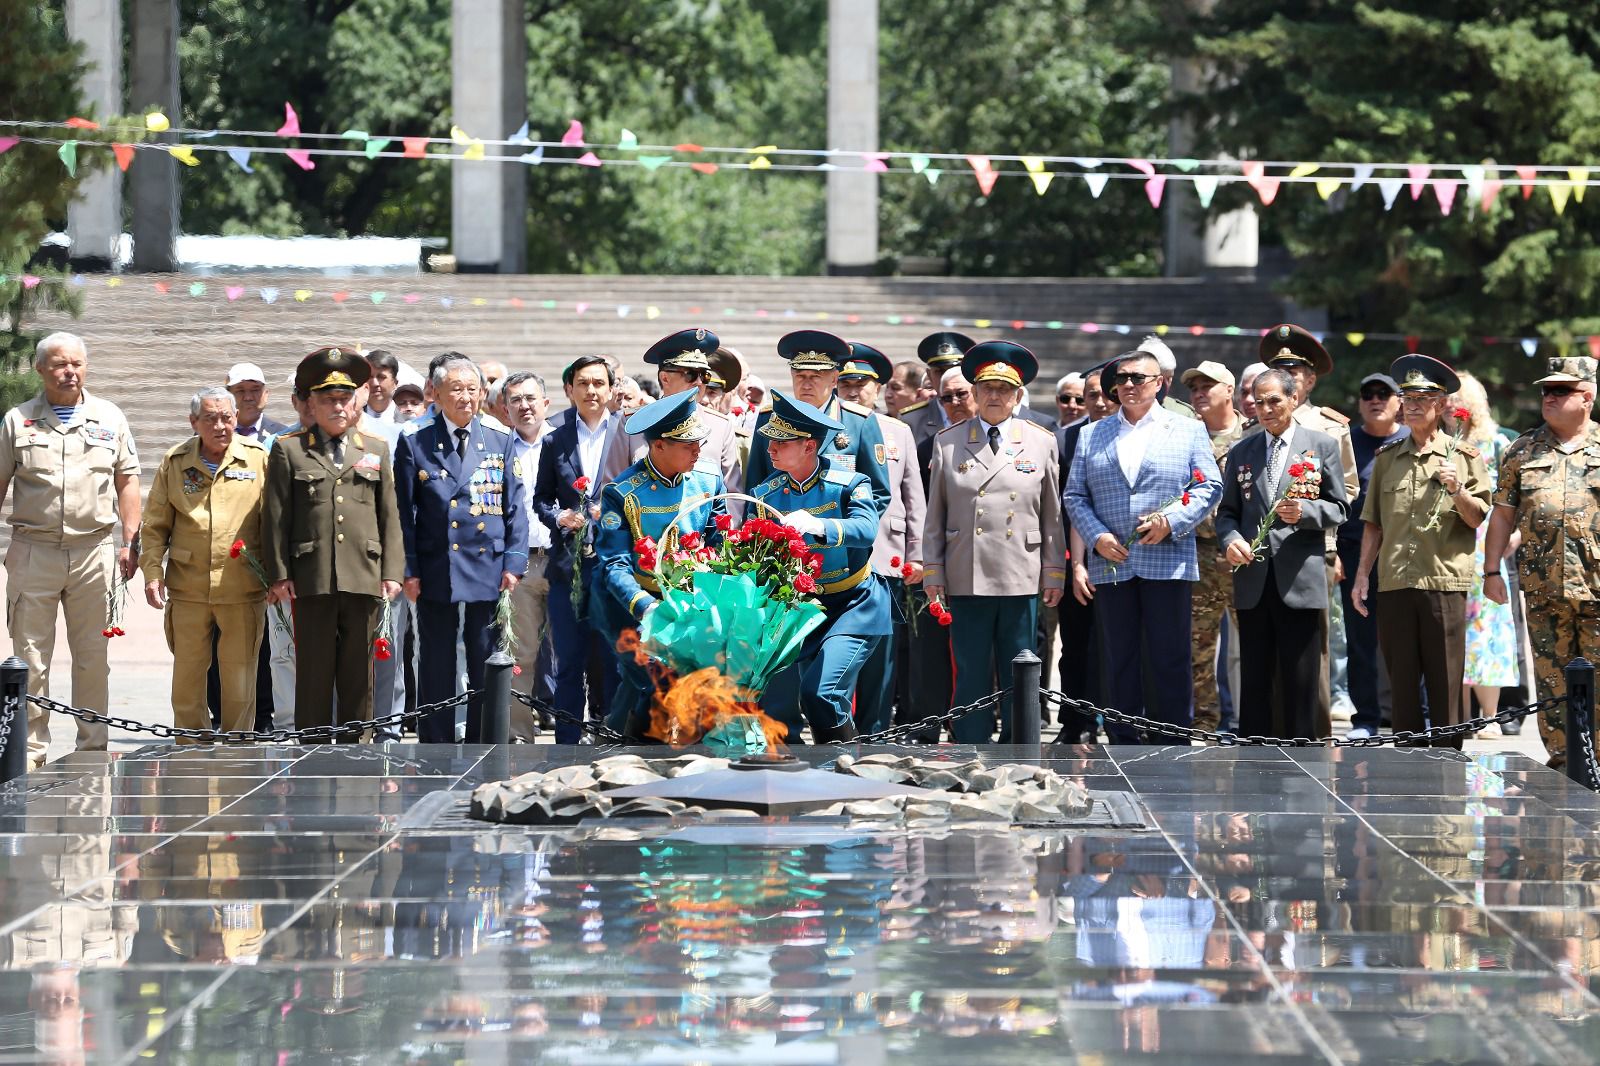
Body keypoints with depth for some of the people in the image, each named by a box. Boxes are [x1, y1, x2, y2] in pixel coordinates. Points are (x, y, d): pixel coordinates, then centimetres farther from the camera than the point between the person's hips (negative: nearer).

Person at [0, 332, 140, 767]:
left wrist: (130, 542, 4)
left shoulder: (109, 419, 9)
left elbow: (126, 482, 12)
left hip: (93, 551, 1)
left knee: (93, 657, 4)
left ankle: (93, 745, 12)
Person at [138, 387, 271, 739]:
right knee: (187, 678, 6)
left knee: (240, 681, 4)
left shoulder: (258, 458, 2)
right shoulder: (175, 462, 6)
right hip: (188, 588, 1)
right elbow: (155, 525, 11)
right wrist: (152, 571, 0)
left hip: (243, 589, -1)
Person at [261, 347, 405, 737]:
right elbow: (275, 517, 4)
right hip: (312, 582, -2)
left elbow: (390, 516, 13)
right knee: (314, 675, 0)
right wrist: (279, 574, -3)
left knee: (358, 679, 5)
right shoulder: (288, 450, 8)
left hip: (364, 580, 2)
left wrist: (392, 572, 4)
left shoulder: (376, 451, 15)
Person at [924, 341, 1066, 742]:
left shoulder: (1041, 442, 9)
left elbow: (1053, 515, 9)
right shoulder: (948, 442, 9)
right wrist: (933, 573, 3)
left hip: (1022, 579, 0)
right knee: (971, 675, 1)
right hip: (967, 579, 0)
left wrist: (1054, 573, 4)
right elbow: (935, 515, 9)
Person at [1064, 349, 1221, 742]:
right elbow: (1075, 495, 11)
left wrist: (1171, 521, -13)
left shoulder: (1189, 430, 9)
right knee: (1120, 662, 5)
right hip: (1111, 563, 2)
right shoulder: (1092, 435, 15)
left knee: (1170, 662, -2)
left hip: (1168, 561, -2)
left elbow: (1208, 487, 2)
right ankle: (1125, 747, 10)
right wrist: (1096, 536, -6)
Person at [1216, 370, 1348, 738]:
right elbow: (1227, 511, 15)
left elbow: (1337, 509, 4)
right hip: (1253, 581, 3)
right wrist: (1230, 539, -7)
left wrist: (1305, 511, -16)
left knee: (1300, 680, -1)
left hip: (1300, 579, -3)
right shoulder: (1241, 452, 14)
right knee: (1254, 680, 5)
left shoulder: (1322, 446, 6)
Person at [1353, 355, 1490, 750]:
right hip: (1394, 583, 3)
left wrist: (1458, 491, -17)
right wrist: (1362, 576, 11)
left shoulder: (1463, 456, 5)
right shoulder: (1387, 458, 14)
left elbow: (1477, 518, 1)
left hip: (1444, 581, -3)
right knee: (1401, 683, 5)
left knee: (1445, 681, -3)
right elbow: (1374, 525, 17)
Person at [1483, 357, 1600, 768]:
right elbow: (1503, 515, 13)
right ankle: (1560, 758, 10)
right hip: (1543, 587, 2)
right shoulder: (1522, 452, 11)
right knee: (1551, 677, 4)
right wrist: (1492, 570, 7)